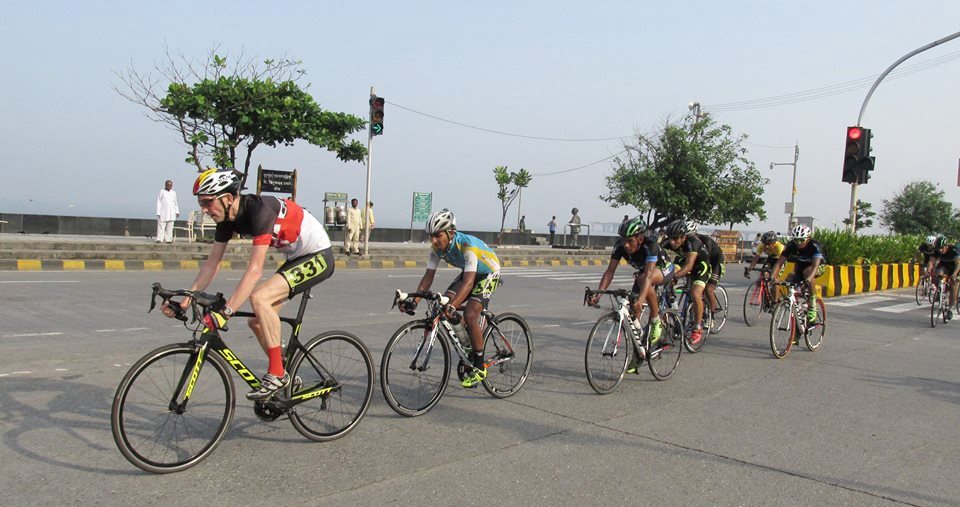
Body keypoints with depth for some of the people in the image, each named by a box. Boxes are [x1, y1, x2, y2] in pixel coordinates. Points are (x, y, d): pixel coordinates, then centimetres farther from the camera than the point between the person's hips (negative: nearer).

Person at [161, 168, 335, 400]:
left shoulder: (260, 210, -29)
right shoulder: (227, 217, -3)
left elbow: (254, 270, -34)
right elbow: (211, 263, 2)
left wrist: (225, 311, -37)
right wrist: (186, 299, -5)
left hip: (318, 257, -9)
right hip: (295, 258, 9)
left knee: (259, 298, -25)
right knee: (256, 321, 3)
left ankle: (277, 374, -14)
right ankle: (287, 380, 19)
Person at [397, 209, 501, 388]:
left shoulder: (468, 246, -38)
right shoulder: (437, 248, -17)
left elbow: (468, 282, -45)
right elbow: (428, 276, -15)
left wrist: (452, 306, -58)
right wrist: (414, 301, -29)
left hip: (488, 274, -7)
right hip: (468, 273, 7)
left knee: (470, 316, -23)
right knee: (443, 308, -10)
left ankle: (479, 368, -7)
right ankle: (466, 353, 10)